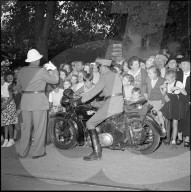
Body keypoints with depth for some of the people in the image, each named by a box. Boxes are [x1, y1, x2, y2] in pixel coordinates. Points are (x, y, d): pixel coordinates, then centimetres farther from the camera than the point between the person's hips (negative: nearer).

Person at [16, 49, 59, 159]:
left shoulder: (22, 71, 6)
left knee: (26, 127, 14)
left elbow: (18, 87, 13)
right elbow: (55, 80, -4)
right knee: (39, 127, 5)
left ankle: (22, 152, 20)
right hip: (39, 100, -5)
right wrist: (54, 69, 9)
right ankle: (38, 152, 9)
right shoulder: (41, 71, -11)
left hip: (25, 101, 5)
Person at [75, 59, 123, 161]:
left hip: (110, 104, -10)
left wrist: (80, 100, -6)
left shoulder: (105, 77, -9)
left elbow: (94, 91, -12)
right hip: (119, 104, 10)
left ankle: (96, 153, -12)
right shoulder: (116, 75, 19)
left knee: (90, 123, -7)